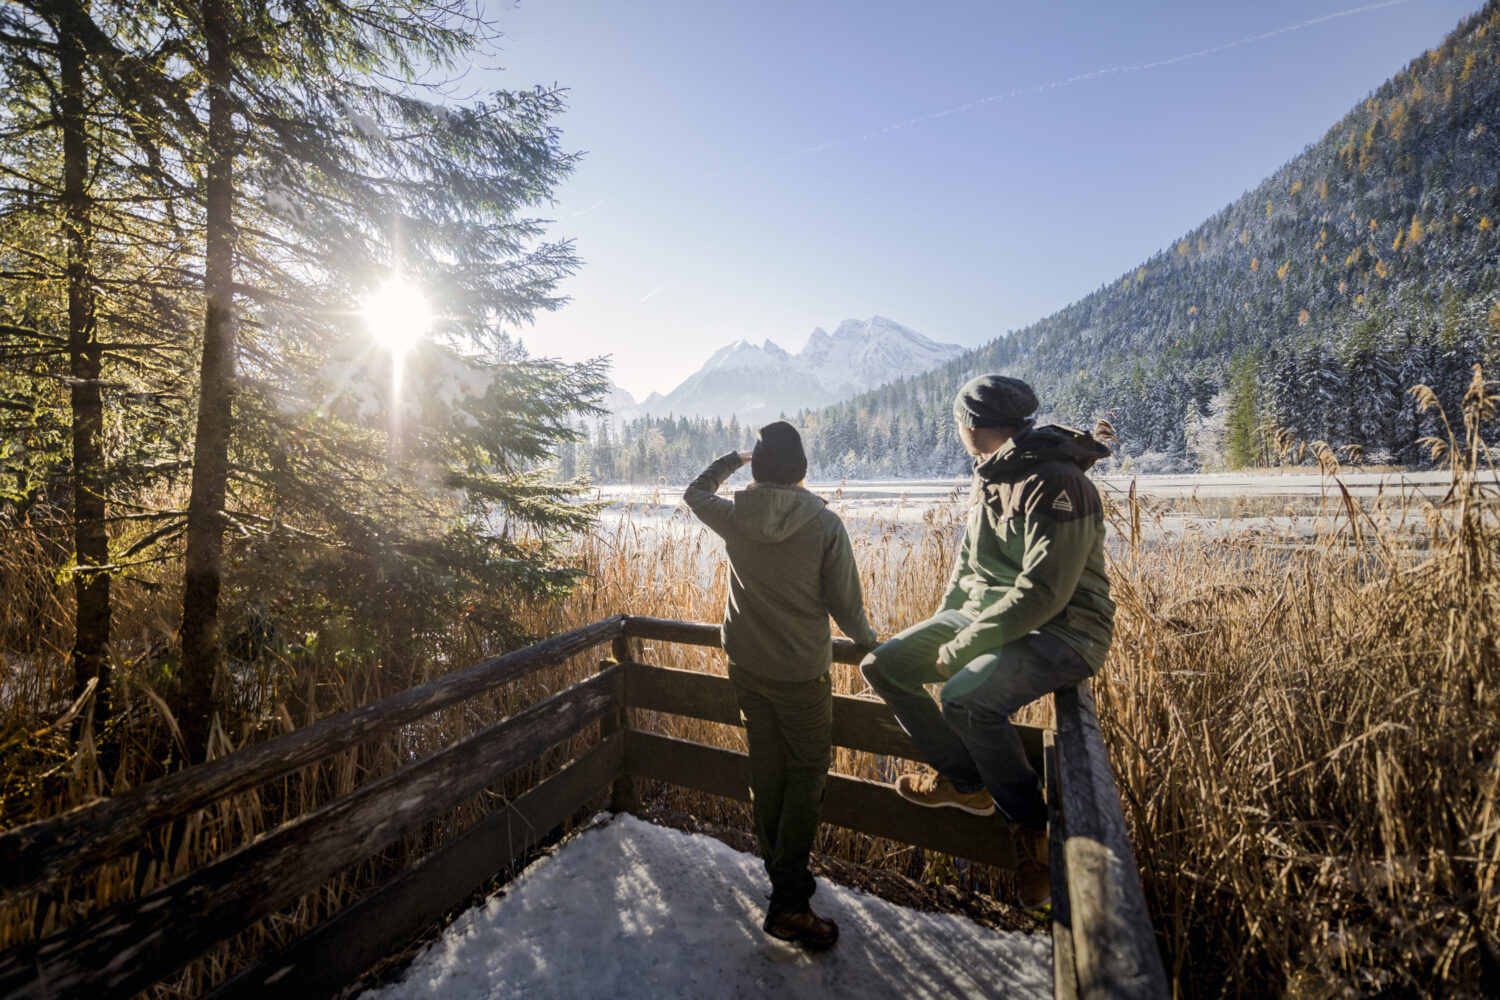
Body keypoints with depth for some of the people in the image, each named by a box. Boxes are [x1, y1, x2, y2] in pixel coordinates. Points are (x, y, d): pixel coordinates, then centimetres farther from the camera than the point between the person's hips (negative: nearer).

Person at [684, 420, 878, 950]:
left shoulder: (733, 516, -9)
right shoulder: (826, 525, -19)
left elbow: (695, 492, 13)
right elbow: (845, 604, -13)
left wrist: (735, 457, 23)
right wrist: (867, 638, 8)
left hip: (745, 666, 4)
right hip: (801, 672, -4)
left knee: (766, 769, 20)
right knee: (807, 774, 12)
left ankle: (780, 871, 39)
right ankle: (787, 902, 15)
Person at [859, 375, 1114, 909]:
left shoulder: (1057, 485, -20)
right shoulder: (988, 478, 9)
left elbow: (1042, 593, -26)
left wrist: (962, 647, -21)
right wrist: (938, 626, 8)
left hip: (1059, 631, -9)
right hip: (985, 613, 9)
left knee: (964, 697, -34)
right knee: (883, 665, 0)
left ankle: (1033, 823, -4)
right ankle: (964, 780, 16)